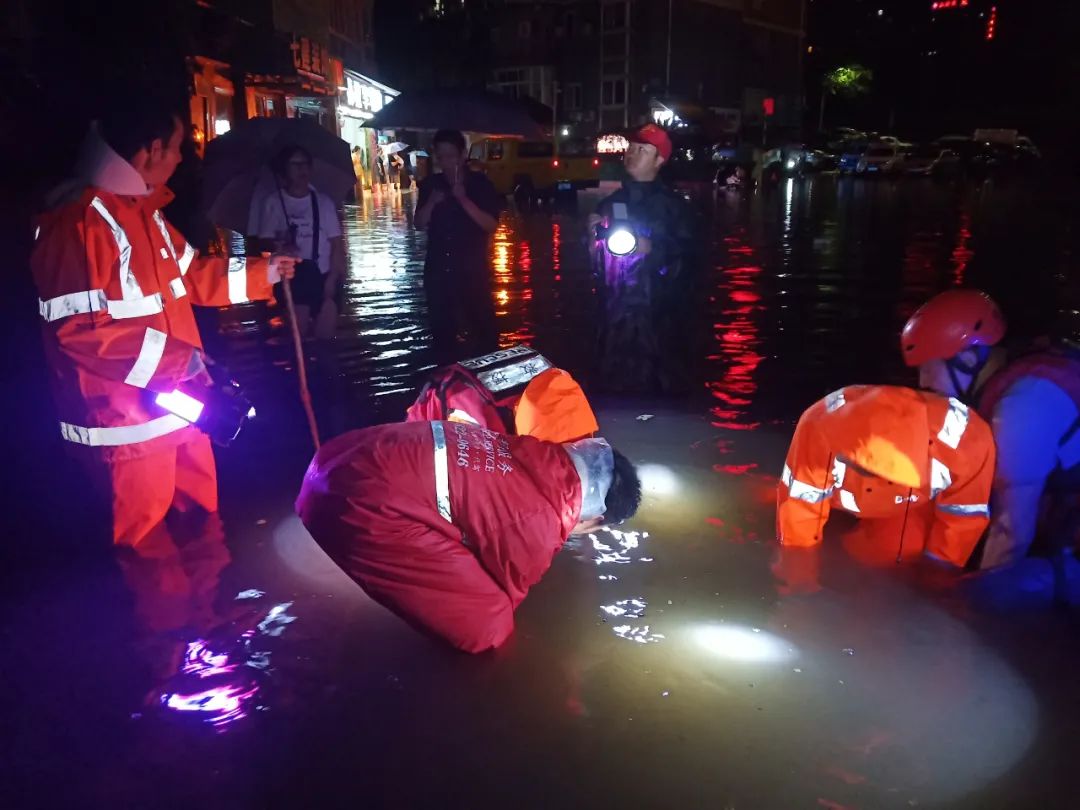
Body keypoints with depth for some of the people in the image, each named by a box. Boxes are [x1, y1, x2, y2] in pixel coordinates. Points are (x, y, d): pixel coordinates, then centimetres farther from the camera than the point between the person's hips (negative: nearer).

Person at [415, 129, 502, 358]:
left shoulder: (480, 184, -4)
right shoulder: (430, 184, 6)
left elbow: (491, 225, -12)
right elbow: (420, 224, 6)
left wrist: (463, 200, -22)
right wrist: (431, 202, -13)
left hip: (473, 269, -3)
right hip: (438, 269, 4)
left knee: (482, 323, -1)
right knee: (441, 326, 13)